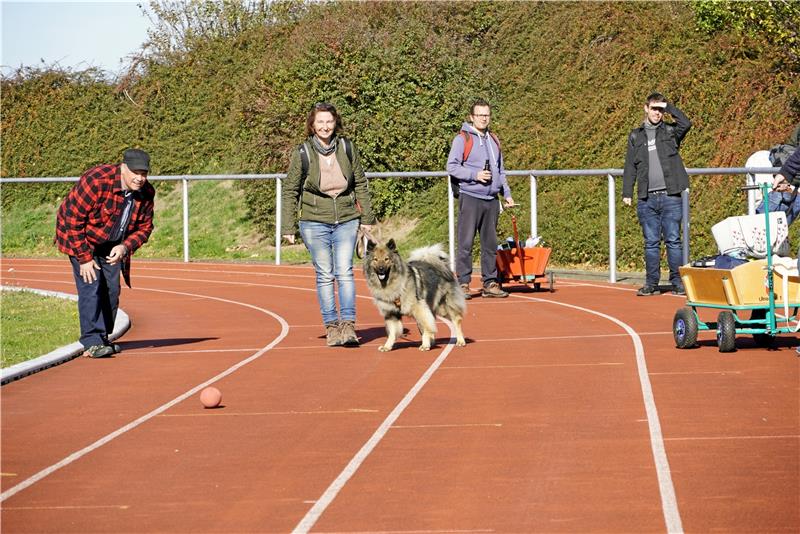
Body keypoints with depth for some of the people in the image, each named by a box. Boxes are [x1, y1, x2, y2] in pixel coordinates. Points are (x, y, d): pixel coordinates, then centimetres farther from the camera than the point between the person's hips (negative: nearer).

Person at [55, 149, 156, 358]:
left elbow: (145, 227, 0)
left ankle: (103, 339, 21)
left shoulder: (146, 193, -13)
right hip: (80, 238, -6)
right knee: (91, 286, -17)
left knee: (111, 290, 6)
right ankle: (92, 342, -20)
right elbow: (73, 221, -27)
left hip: (112, 246, 6)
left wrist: (125, 247, -20)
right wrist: (84, 258, -25)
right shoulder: (96, 182, -32)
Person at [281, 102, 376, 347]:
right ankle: (331, 326, 7)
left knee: (344, 272, -8)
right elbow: (290, 191, 2)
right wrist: (288, 228, 0)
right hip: (315, 222, -1)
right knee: (325, 275, 1)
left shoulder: (347, 148, 2)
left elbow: (360, 184, 12)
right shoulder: (302, 154, -4)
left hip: (346, 220, 1)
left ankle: (348, 323, -8)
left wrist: (367, 217, 12)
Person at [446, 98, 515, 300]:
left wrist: (507, 193, 16)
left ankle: (490, 283, 14)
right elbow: (452, 167, -8)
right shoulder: (462, 139, -2)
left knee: (490, 244, 9)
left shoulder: (494, 140, 18)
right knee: (466, 243, -6)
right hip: (470, 198, -6)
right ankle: (463, 283, -5)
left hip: (491, 200, 6)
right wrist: (475, 175, -16)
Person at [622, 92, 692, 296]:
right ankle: (652, 283, 9)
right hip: (647, 199, 2)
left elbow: (685, 124, -15)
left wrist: (668, 107, -6)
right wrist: (627, 193, 5)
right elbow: (630, 167, 12)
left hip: (670, 197, -2)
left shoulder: (670, 132, 8)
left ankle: (678, 283, 2)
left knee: (673, 240, -2)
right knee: (651, 243, 5)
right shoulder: (636, 136, 14)